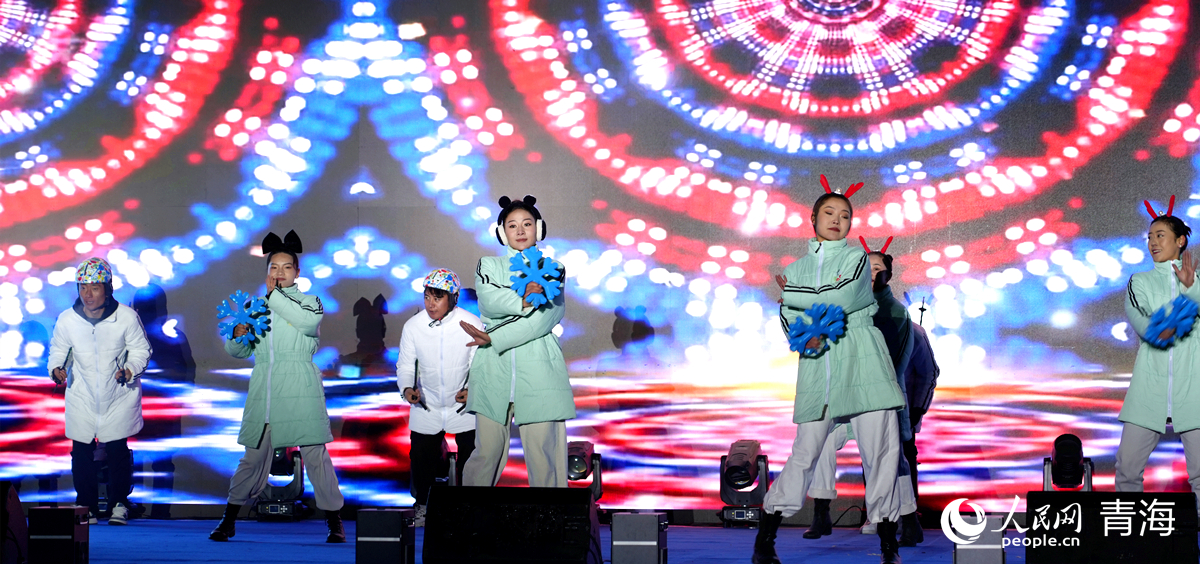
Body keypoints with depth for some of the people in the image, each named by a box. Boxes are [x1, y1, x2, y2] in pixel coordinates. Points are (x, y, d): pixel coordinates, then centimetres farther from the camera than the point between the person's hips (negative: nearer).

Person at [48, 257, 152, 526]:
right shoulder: (66, 320, -9)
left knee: (117, 449, 0)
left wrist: (130, 370, -20)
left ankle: (119, 503, 18)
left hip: (118, 395, -2)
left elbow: (141, 349, -2)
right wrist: (56, 368, -13)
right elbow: (58, 350, 7)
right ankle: (87, 507, 17)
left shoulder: (126, 317, -14)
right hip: (82, 397, 2)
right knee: (81, 451, 2)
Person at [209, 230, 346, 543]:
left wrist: (275, 295, -9)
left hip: (300, 391, -3)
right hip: (264, 391, 3)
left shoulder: (309, 301, 7)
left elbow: (308, 321, -18)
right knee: (254, 456, 4)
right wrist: (237, 335, -4)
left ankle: (334, 521, 3)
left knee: (314, 453, -5)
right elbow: (238, 351, 20)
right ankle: (228, 520, 14)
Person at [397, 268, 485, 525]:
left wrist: (471, 390, -27)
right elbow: (405, 365, -2)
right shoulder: (413, 326, -11)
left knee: (471, 459, 6)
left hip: (464, 406, -1)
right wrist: (407, 388, -22)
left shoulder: (472, 324, -17)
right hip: (426, 407, 1)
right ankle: (423, 504, 31)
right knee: (420, 457, 7)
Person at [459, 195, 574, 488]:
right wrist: (523, 302, -20)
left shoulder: (552, 269, 13)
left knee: (543, 452, -6)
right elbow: (488, 301, -3)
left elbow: (544, 318, -3)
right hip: (494, 372, 1)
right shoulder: (488, 265, 18)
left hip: (538, 372, -1)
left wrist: (493, 338, -10)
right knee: (487, 451, -3)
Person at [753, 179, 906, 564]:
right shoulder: (796, 269, 17)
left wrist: (788, 293, 1)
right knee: (805, 452, -6)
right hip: (818, 369, 1)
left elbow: (841, 298, -8)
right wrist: (807, 337, -11)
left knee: (882, 450, -6)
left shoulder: (857, 258, 9)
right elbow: (788, 320, 12)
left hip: (863, 365, -1)